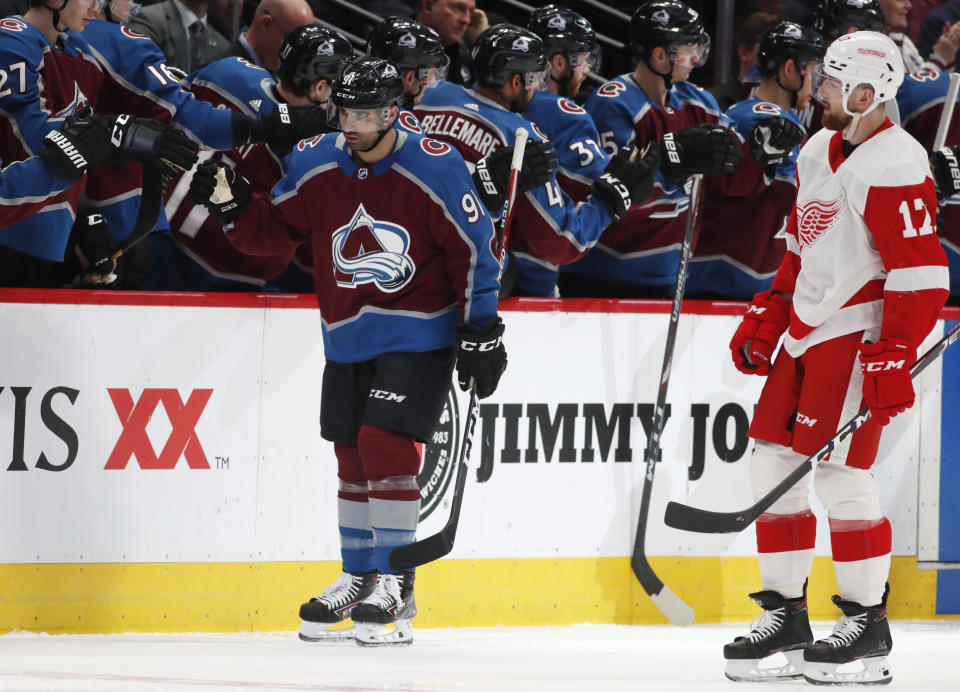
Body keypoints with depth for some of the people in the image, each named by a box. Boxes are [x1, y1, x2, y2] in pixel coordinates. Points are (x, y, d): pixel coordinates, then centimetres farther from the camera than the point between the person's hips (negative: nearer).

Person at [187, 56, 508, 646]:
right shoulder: (315, 164, -3)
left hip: (420, 335, -5)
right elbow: (275, 229, 7)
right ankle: (358, 580, 23)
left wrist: (482, 332, -9)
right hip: (348, 340, 5)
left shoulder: (434, 167, -16)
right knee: (352, 456, 9)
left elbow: (475, 248, -9)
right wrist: (233, 204, -13)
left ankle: (395, 585, -8)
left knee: (385, 442, -16)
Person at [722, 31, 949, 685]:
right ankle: (785, 614, 15)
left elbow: (921, 270, -21)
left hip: (858, 335, -9)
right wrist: (767, 318, 20)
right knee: (772, 459, 7)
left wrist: (893, 358, -25)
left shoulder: (894, 165, -17)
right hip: (808, 331, 9)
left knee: (840, 469, -12)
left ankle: (867, 625, -3)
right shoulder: (820, 153, 13)